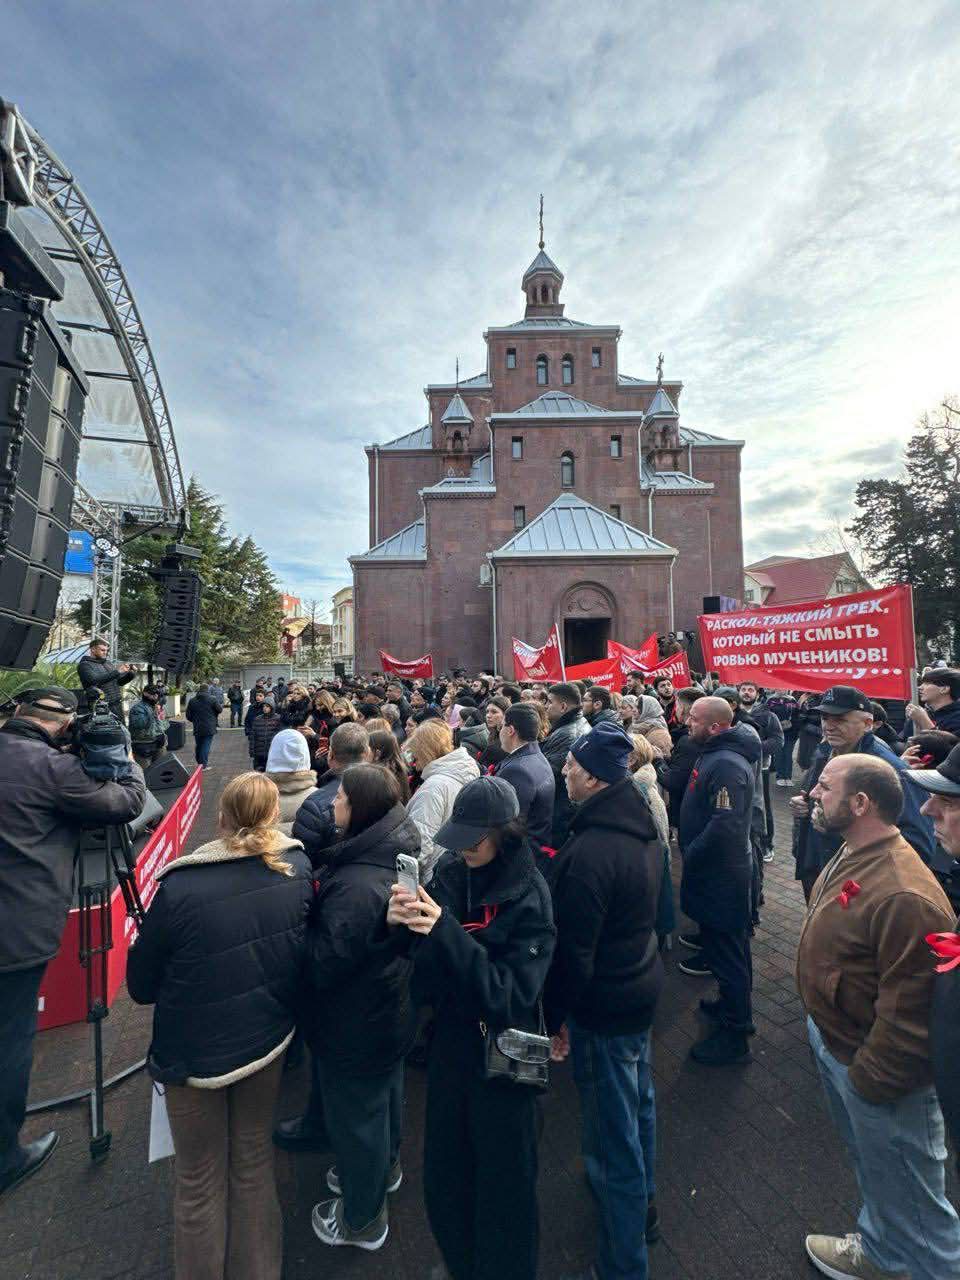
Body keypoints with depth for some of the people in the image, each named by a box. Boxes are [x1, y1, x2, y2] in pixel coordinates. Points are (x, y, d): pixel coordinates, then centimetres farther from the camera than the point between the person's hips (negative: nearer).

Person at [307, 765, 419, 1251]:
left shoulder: (356, 886, -39)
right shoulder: (394, 857, -10)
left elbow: (324, 963, -29)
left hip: (355, 1027, -8)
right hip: (391, 1011, 8)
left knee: (354, 1115, 19)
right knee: (385, 1092, 32)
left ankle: (361, 1219, 46)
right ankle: (384, 1167, 59)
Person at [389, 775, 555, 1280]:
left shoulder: (529, 896, -22)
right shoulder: (449, 875, -9)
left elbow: (511, 993, -26)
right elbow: (426, 975, -3)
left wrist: (445, 930, -34)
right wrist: (401, 923, -26)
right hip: (451, 1043, 5)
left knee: (502, 1182, 15)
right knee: (444, 1174, 21)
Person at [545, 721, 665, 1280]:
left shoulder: (590, 851, -32)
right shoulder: (644, 828, -3)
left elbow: (573, 948, -25)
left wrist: (556, 1016, -10)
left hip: (604, 1004, -9)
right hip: (643, 986, 9)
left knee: (613, 1133, 11)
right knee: (640, 1101, 29)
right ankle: (644, 1202, 53)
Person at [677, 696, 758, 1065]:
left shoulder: (726, 765, -27)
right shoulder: (715, 754, 6)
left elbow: (723, 827, -32)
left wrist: (689, 856, -20)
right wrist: (687, 842, 10)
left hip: (721, 875, -10)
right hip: (715, 871, 10)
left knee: (726, 952, 6)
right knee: (725, 946, 25)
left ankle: (734, 1036, 23)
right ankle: (731, 1006, 44)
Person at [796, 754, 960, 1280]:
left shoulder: (904, 896, -36)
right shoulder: (851, 856, -5)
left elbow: (907, 1015, -29)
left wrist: (867, 1081, -17)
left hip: (879, 1075, -9)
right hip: (832, 1041, 9)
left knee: (906, 1195, 16)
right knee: (869, 1166, 31)